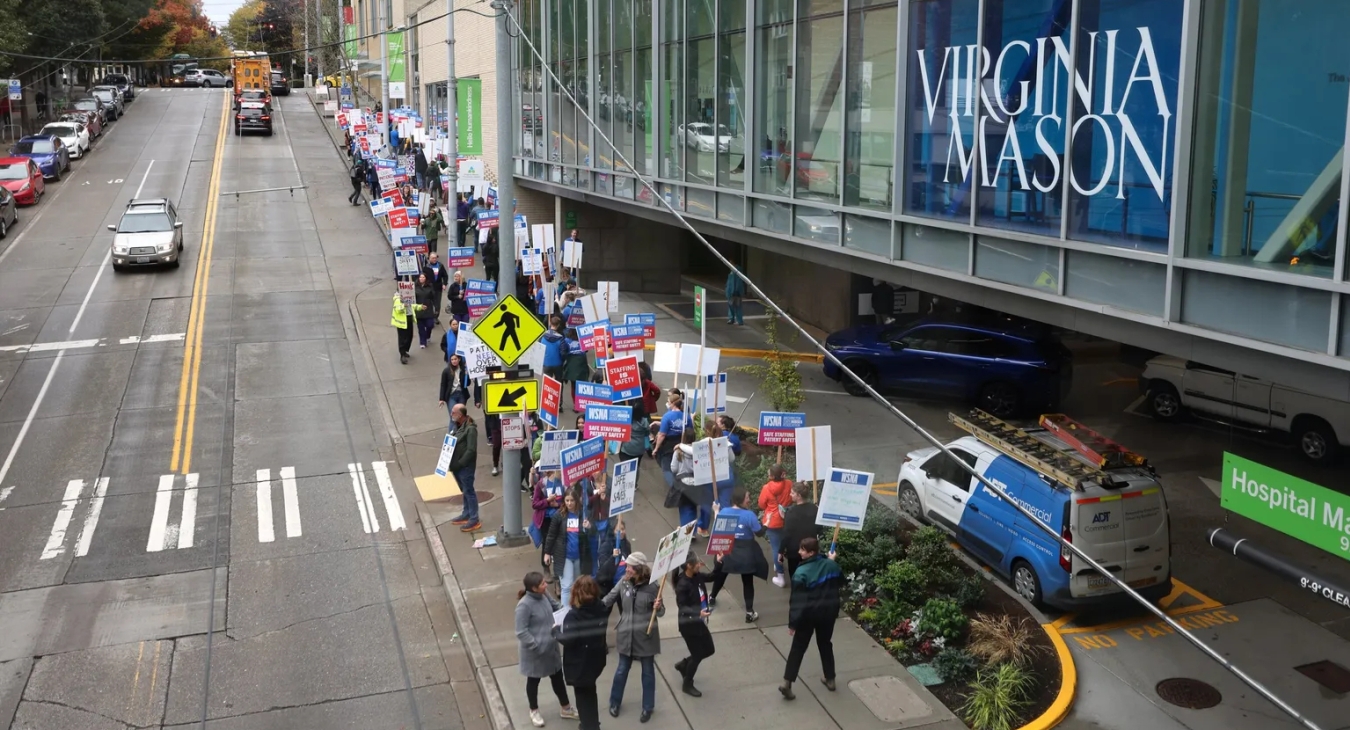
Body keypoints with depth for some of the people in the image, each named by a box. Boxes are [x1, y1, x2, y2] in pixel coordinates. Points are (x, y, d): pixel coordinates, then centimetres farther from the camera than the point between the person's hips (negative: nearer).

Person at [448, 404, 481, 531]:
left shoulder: (470, 429, -20)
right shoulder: (458, 426, 9)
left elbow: (471, 450, -23)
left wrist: (459, 463, -20)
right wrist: (452, 463, 5)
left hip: (465, 466, -9)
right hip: (457, 465, 9)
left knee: (469, 492, -2)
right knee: (465, 491, 19)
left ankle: (474, 520, 4)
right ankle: (466, 514, 32)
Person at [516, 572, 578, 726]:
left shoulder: (544, 595, -7)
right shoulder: (524, 605, -29)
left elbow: (554, 608, 11)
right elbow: (521, 632, -26)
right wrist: (536, 646, -25)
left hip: (551, 647, 7)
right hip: (535, 652, -7)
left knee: (557, 677, 21)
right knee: (534, 680, 17)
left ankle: (565, 708, 41)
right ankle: (534, 711, 41)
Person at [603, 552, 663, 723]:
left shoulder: (652, 586, -17)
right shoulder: (623, 582, -10)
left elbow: (660, 612, -10)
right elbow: (608, 599, -2)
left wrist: (658, 608, -32)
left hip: (646, 636, -2)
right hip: (626, 634, 3)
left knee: (648, 672, 15)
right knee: (622, 670, 18)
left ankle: (647, 707, 32)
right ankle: (615, 702, 39)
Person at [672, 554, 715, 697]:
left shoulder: (697, 576, -4)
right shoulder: (682, 584, -25)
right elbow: (682, 607, -24)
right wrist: (698, 613, -37)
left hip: (699, 622, 8)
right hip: (688, 624, -8)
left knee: (709, 650, 17)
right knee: (697, 654, 3)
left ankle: (683, 664, 38)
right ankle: (687, 685, 25)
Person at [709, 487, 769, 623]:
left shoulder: (723, 512, -8)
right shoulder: (749, 515, -20)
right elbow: (759, 532, -15)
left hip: (727, 551, 3)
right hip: (745, 553, -3)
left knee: (719, 576, 27)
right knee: (747, 582, 10)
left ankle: (712, 598, 49)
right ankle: (749, 613, 8)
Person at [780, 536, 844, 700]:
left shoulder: (801, 572, -21)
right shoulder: (831, 565, -6)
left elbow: (796, 601, -19)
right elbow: (840, 583, 14)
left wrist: (792, 622, -12)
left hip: (808, 615, -4)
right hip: (828, 612, 4)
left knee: (798, 648, 6)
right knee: (825, 644, 23)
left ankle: (787, 682, 0)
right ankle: (830, 679, 31)